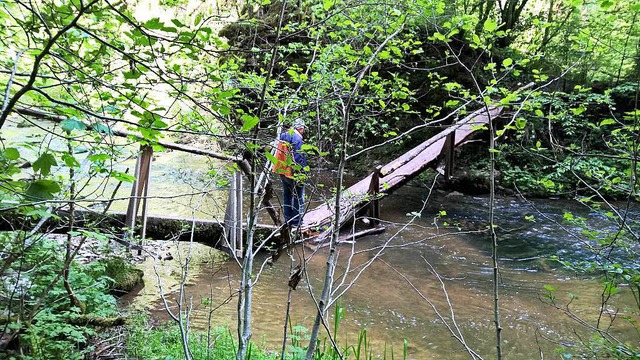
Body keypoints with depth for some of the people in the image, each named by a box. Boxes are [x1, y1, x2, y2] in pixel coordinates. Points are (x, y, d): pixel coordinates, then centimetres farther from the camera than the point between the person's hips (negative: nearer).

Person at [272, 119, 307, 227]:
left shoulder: (283, 136, 8)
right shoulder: (297, 139, -17)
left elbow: (278, 153, 15)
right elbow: (299, 158, -20)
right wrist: (302, 173, -15)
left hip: (282, 171, 8)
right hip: (292, 173, -8)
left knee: (287, 195, 18)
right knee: (298, 197, 2)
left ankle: (288, 220, 25)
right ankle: (296, 222, 4)